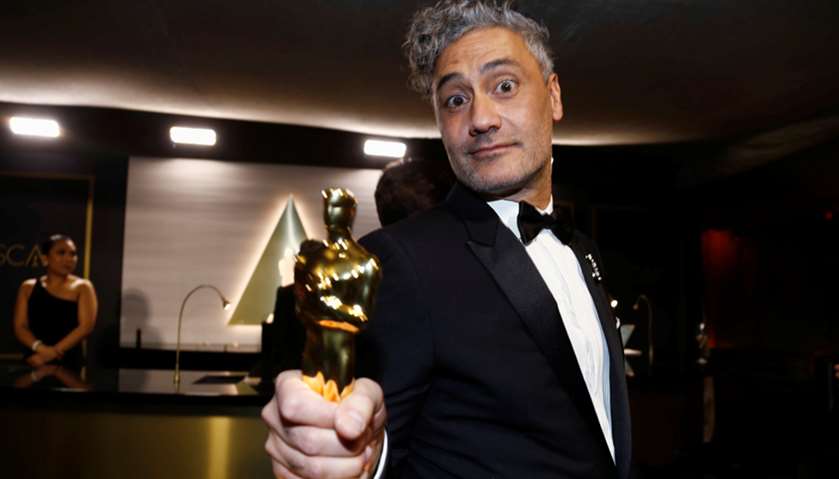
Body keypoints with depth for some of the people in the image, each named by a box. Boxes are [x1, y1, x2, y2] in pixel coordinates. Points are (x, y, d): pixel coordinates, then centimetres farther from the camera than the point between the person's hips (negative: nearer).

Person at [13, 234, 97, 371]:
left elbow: (86, 326, -8)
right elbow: (19, 327, 4)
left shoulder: (82, 287, 3)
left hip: (68, 362, -2)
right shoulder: (28, 287, 11)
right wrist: (40, 348, -17)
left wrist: (51, 353, -15)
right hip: (34, 362, 2)